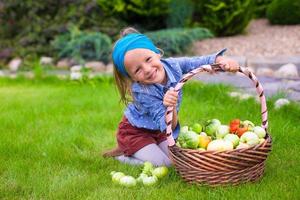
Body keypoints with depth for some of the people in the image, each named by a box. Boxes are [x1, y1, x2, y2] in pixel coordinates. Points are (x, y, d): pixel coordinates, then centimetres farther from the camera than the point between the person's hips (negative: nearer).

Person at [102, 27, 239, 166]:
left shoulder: (172, 65, -23)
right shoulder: (142, 93, -38)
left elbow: (201, 61, -14)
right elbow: (168, 127, -38)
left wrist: (222, 60, -33)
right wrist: (170, 107, -58)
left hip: (158, 129, 6)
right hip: (134, 132, -6)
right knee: (163, 164, -14)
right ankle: (121, 153, 5)